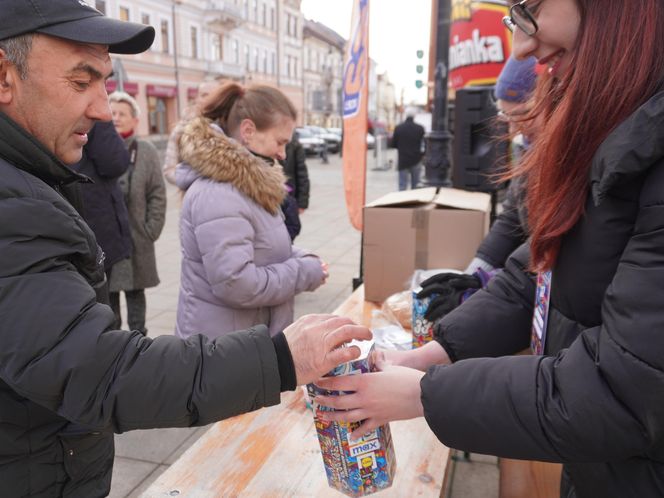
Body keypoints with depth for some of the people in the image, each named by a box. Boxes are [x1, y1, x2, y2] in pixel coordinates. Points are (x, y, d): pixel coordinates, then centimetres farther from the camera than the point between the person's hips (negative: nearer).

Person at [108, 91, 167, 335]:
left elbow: (157, 195, -2)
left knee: (135, 291, 11)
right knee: (108, 292, 13)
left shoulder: (146, 150, -1)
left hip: (135, 237, -1)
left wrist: (151, 230, -7)